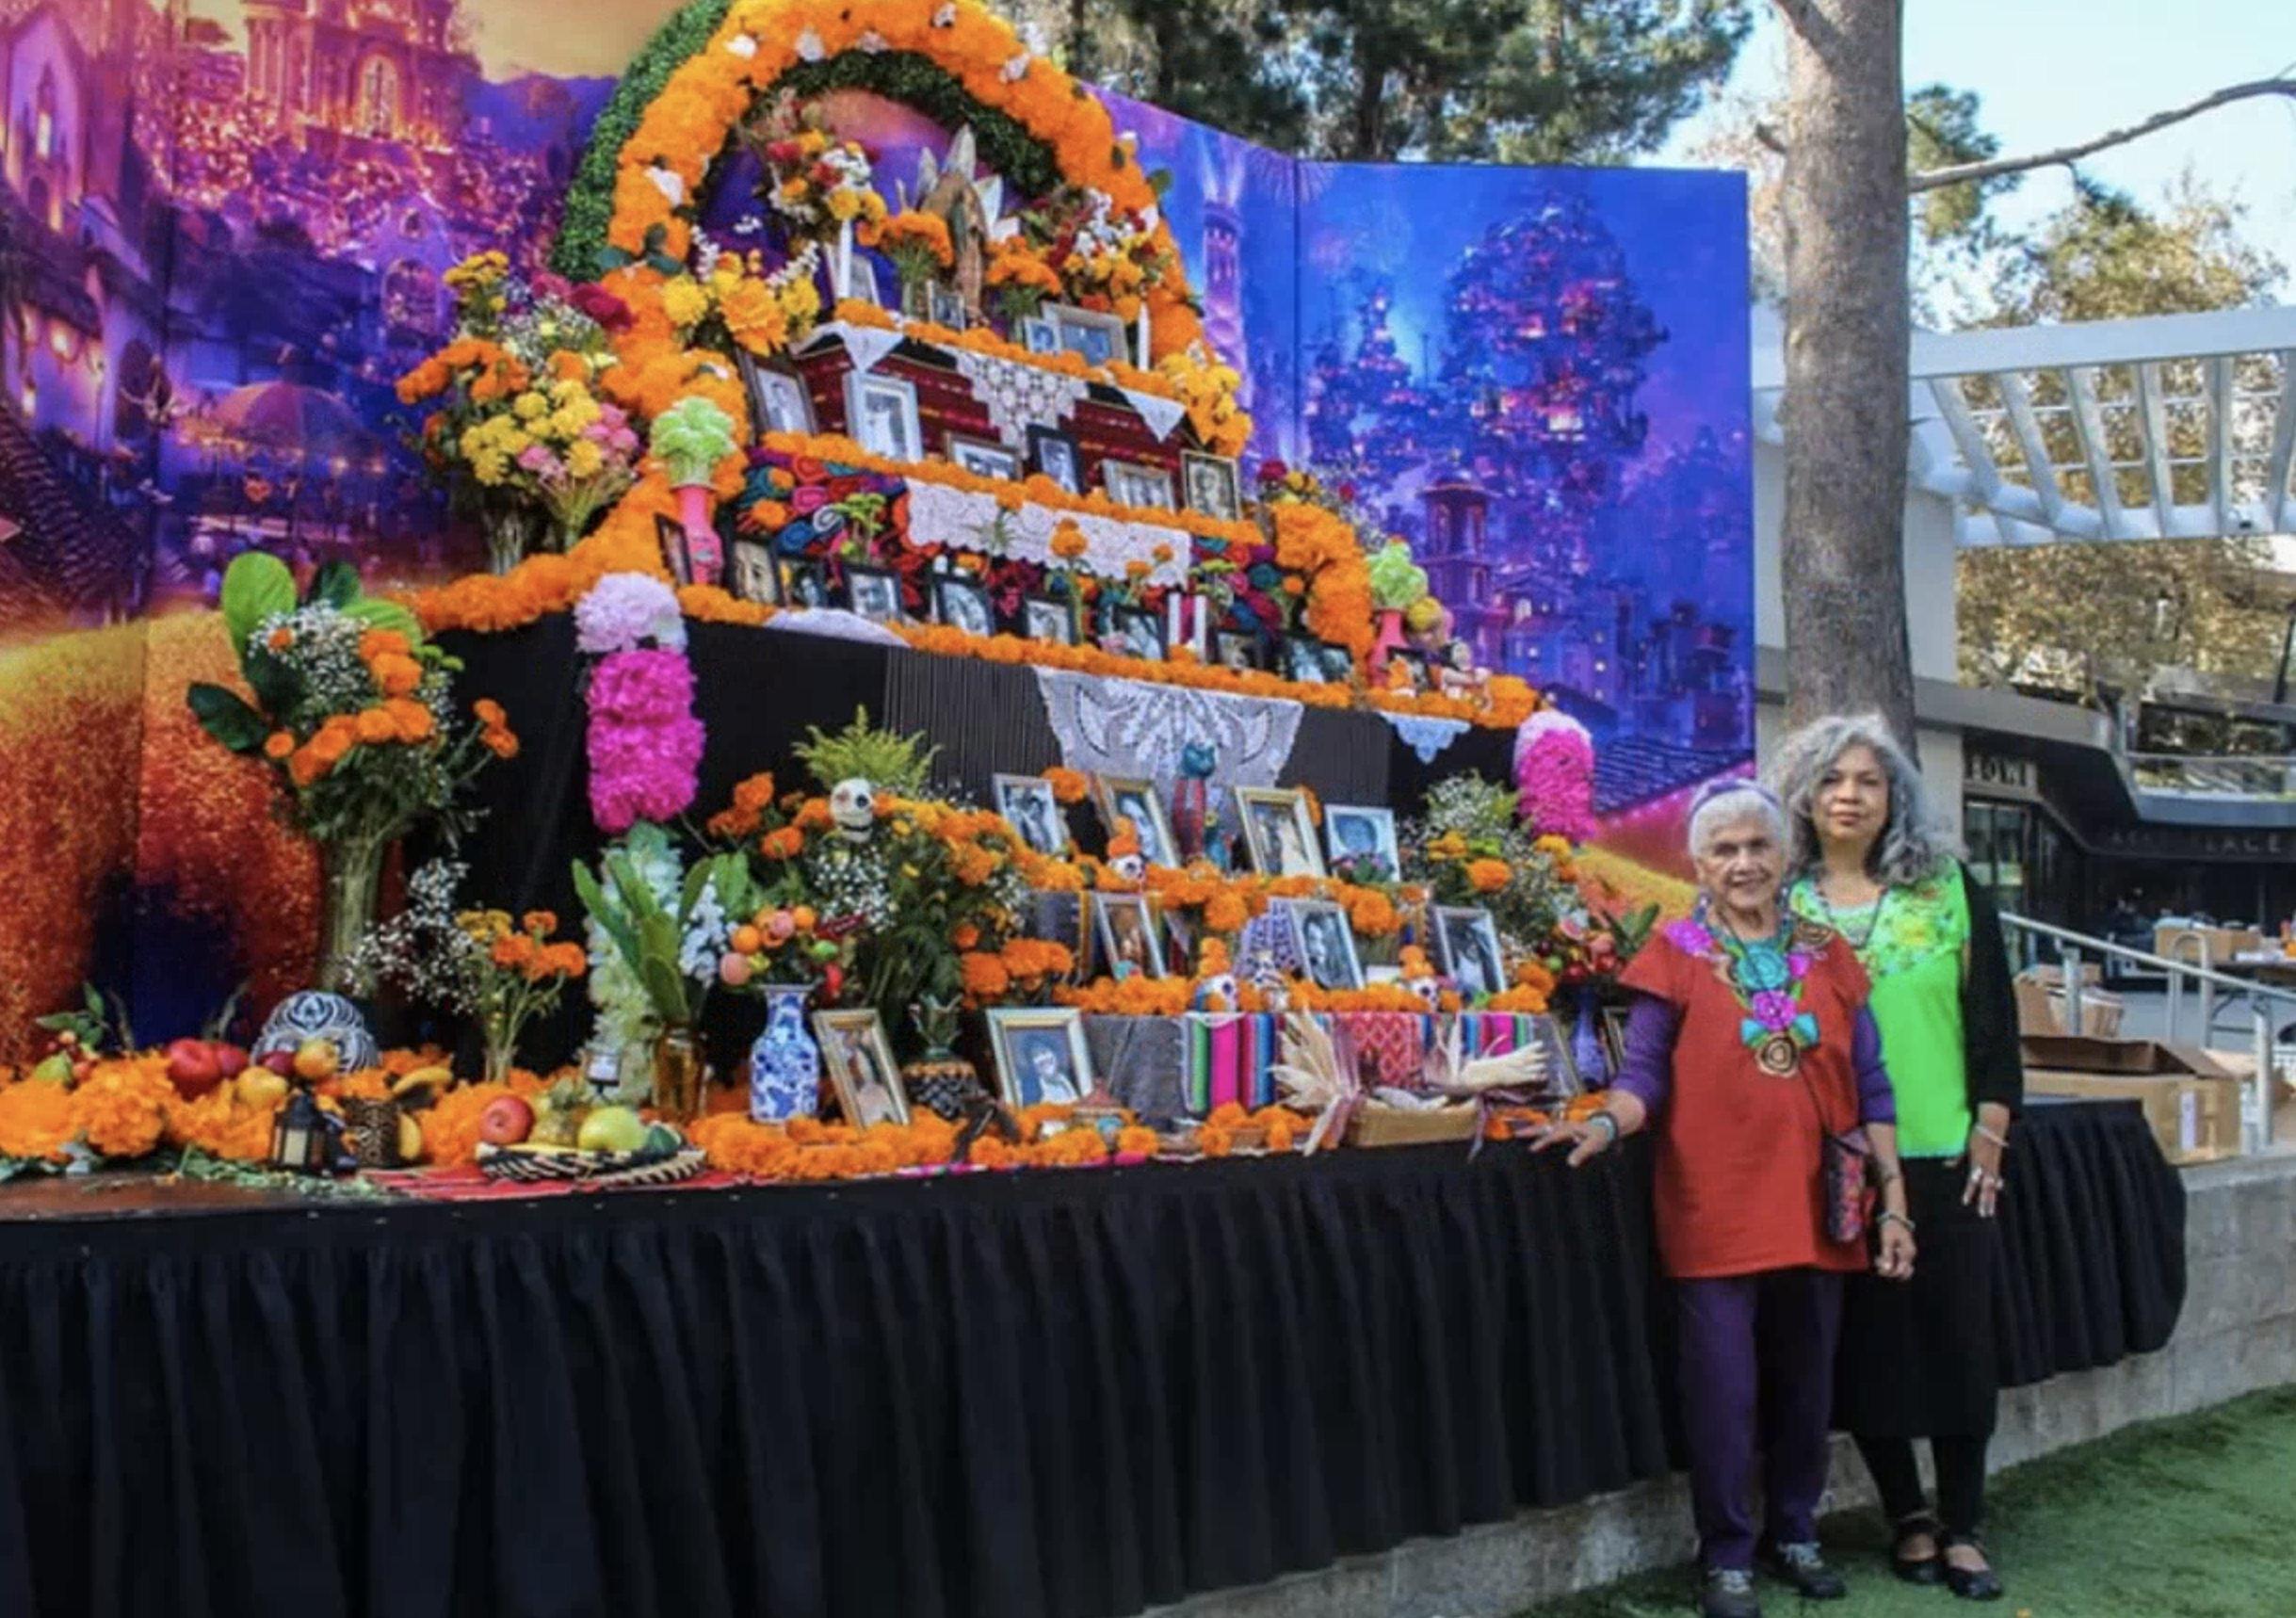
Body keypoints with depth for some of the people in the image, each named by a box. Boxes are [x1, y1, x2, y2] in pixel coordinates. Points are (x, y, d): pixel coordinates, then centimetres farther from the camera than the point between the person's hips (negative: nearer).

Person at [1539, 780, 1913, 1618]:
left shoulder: (1828, 955, 7)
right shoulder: (1675, 956, -1)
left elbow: (1870, 1087, 8)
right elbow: (1645, 1074, -6)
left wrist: (1894, 1202, 4)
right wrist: (1606, 1123, -27)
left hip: (1816, 1212, 3)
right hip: (1713, 1214, -3)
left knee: (1806, 1385, 15)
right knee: (1723, 1391, 2)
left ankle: (1795, 1533, 33)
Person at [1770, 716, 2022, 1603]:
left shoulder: (1950, 890, 3)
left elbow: (1992, 1014, 3)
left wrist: (1990, 1127, -3)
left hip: (1944, 1152, 0)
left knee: (1957, 1334, 3)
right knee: (1865, 1338, 5)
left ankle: (1962, 1528, 16)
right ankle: (1909, 1515, 21)